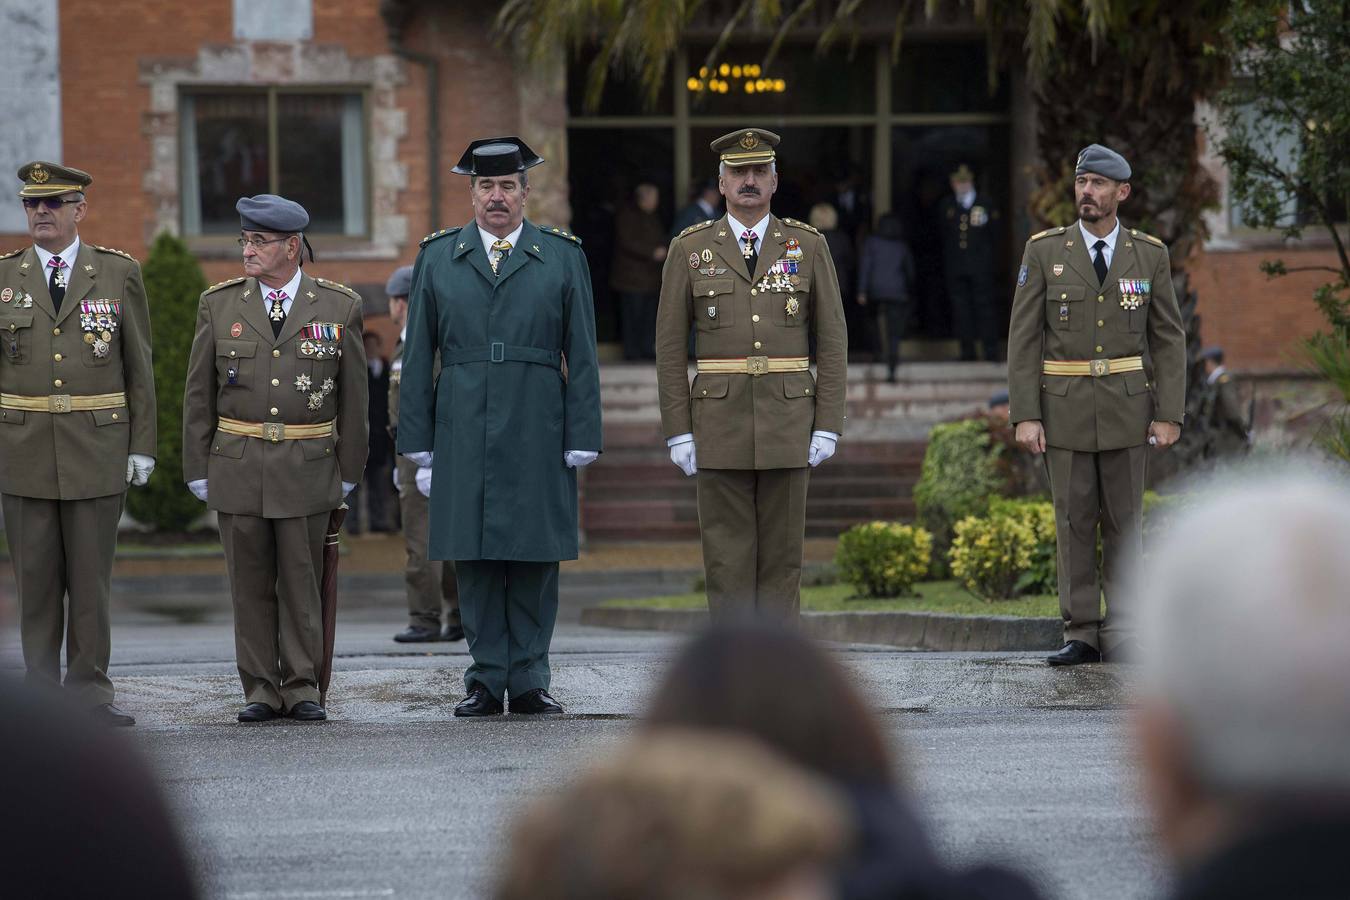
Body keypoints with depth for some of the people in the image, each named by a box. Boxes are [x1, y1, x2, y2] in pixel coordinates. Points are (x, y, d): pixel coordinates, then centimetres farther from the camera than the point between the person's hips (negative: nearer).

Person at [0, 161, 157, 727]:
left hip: (97, 446, -1)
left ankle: (90, 691, 6)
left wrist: (142, 446, 1)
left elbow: (139, 367, 6)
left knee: (91, 575, 0)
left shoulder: (118, 273, 4)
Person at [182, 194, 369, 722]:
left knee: (302, 582, 1)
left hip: (307, 466, -1)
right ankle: (260, 690, 9)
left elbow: (353, 396, 6)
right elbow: (199, 395, 8)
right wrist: (198, 469, 4)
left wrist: (348, 470, 4)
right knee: (251, 584, 4)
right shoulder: (219, 304, 5)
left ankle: (302, 688, 8)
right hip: (237, 465, 1)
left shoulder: (339, 307, 2)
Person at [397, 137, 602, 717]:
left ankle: (529, 680, 6)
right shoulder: (437, 257, 10)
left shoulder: (562, 256, 7)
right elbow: (418, 357, 9)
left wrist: (583, 437, -2)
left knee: (536, 559, 0)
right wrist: (417, 439, 3)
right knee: (474, 560, 1)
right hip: (463, 434, 1)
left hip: (537, 431, -1)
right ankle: (487, 680, 6)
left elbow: (581, 356, 4)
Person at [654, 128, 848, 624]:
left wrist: (828, 425, -3)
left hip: (787, 419, 0)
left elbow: (832, 341, 4)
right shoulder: (690, 250, 3)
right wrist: (678, 431, -3)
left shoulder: (808, 246, 4)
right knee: (727, 555, 0)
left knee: (782, 553, 3)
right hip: (720, 424, 0)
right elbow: (670, 345, 3)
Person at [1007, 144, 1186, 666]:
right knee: (1074, 521, 1)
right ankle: (1081, 636, 6)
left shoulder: (1150, 255, 1)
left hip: (1127, 408, 1)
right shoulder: (1044, 252, -2)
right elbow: (1024, 339, -3)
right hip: (1065, 408, 0)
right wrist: (1025, 417, -10)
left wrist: (1169, 416, -5)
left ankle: (1120, 636, 8)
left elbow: (1168, 340, 2)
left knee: (1124, 521, 3)